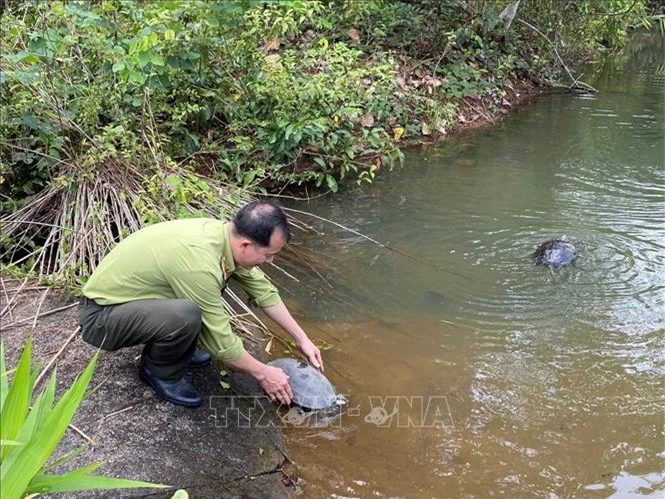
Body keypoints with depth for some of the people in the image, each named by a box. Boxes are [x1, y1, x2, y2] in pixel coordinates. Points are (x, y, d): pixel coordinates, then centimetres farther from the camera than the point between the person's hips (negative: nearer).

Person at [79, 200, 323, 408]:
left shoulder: (223, 232, -7)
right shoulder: (200, 263, -32)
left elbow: (263, 289, 7)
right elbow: (221, 342, -21)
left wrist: (302, 339, 10)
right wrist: (262, 373, -7)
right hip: (100, 317, -9)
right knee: (187, 316, -32)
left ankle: (170, 349, 16)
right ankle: (159, 371, -3)